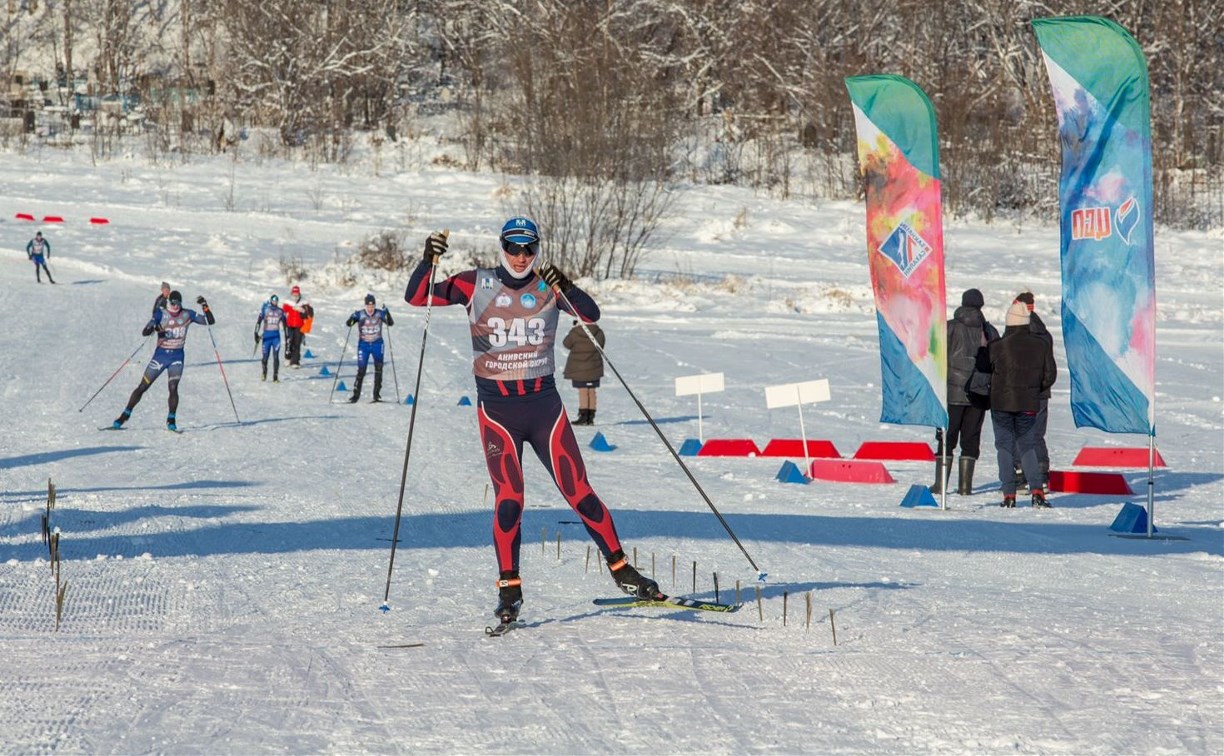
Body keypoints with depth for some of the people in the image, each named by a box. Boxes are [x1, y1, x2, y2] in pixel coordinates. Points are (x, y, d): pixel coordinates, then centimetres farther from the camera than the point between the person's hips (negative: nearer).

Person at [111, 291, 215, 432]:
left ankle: (171, 420, -5)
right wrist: (153, 328, -37)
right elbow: (144, 332, -15)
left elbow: (210, 321, -2)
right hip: (160, 355, 0)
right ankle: (125, 415, 12)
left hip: (177, 357, 0)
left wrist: (205, 307, -18)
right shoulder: (161, 314, -7)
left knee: (173, 388, -18)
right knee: (142, 387, 1)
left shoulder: (187, 315, -2)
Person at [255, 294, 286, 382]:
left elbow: (284, 323, 14)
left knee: (276, 356, -8)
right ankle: (264, 374, 26)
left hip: (276, 336, 1)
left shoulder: (280, 311, 6)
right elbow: (258, 321, -4)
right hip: (266, 335, -1)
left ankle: (275, 377, -6)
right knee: (265, 356, 3)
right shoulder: (265, 310, -2)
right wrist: (256, 333, -12)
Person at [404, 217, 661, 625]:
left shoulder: (547, 286, 1)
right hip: (497, 408, -1)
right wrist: (428, 262, -21)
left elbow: (591, 315, -13)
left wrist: (565, 287, -30)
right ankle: (509, 588, 1)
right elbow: (416, 298, -4)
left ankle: (620, 568, 13)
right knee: (509, 499, -10)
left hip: (544, 404, 1)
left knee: (578, 492, 0)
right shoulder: (476, 285, -1)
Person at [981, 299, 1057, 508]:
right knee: (1028, 447, 11)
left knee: (1005, 446, 6)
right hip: (1029, 405, 2)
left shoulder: (998, 346, -10)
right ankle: (1036, 490, -8)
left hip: (1001, 403, -2)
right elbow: (1050, 375, 4)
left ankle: (1009, 494, -2)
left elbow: (982, 366, 1)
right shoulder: (1041, 346, 0)